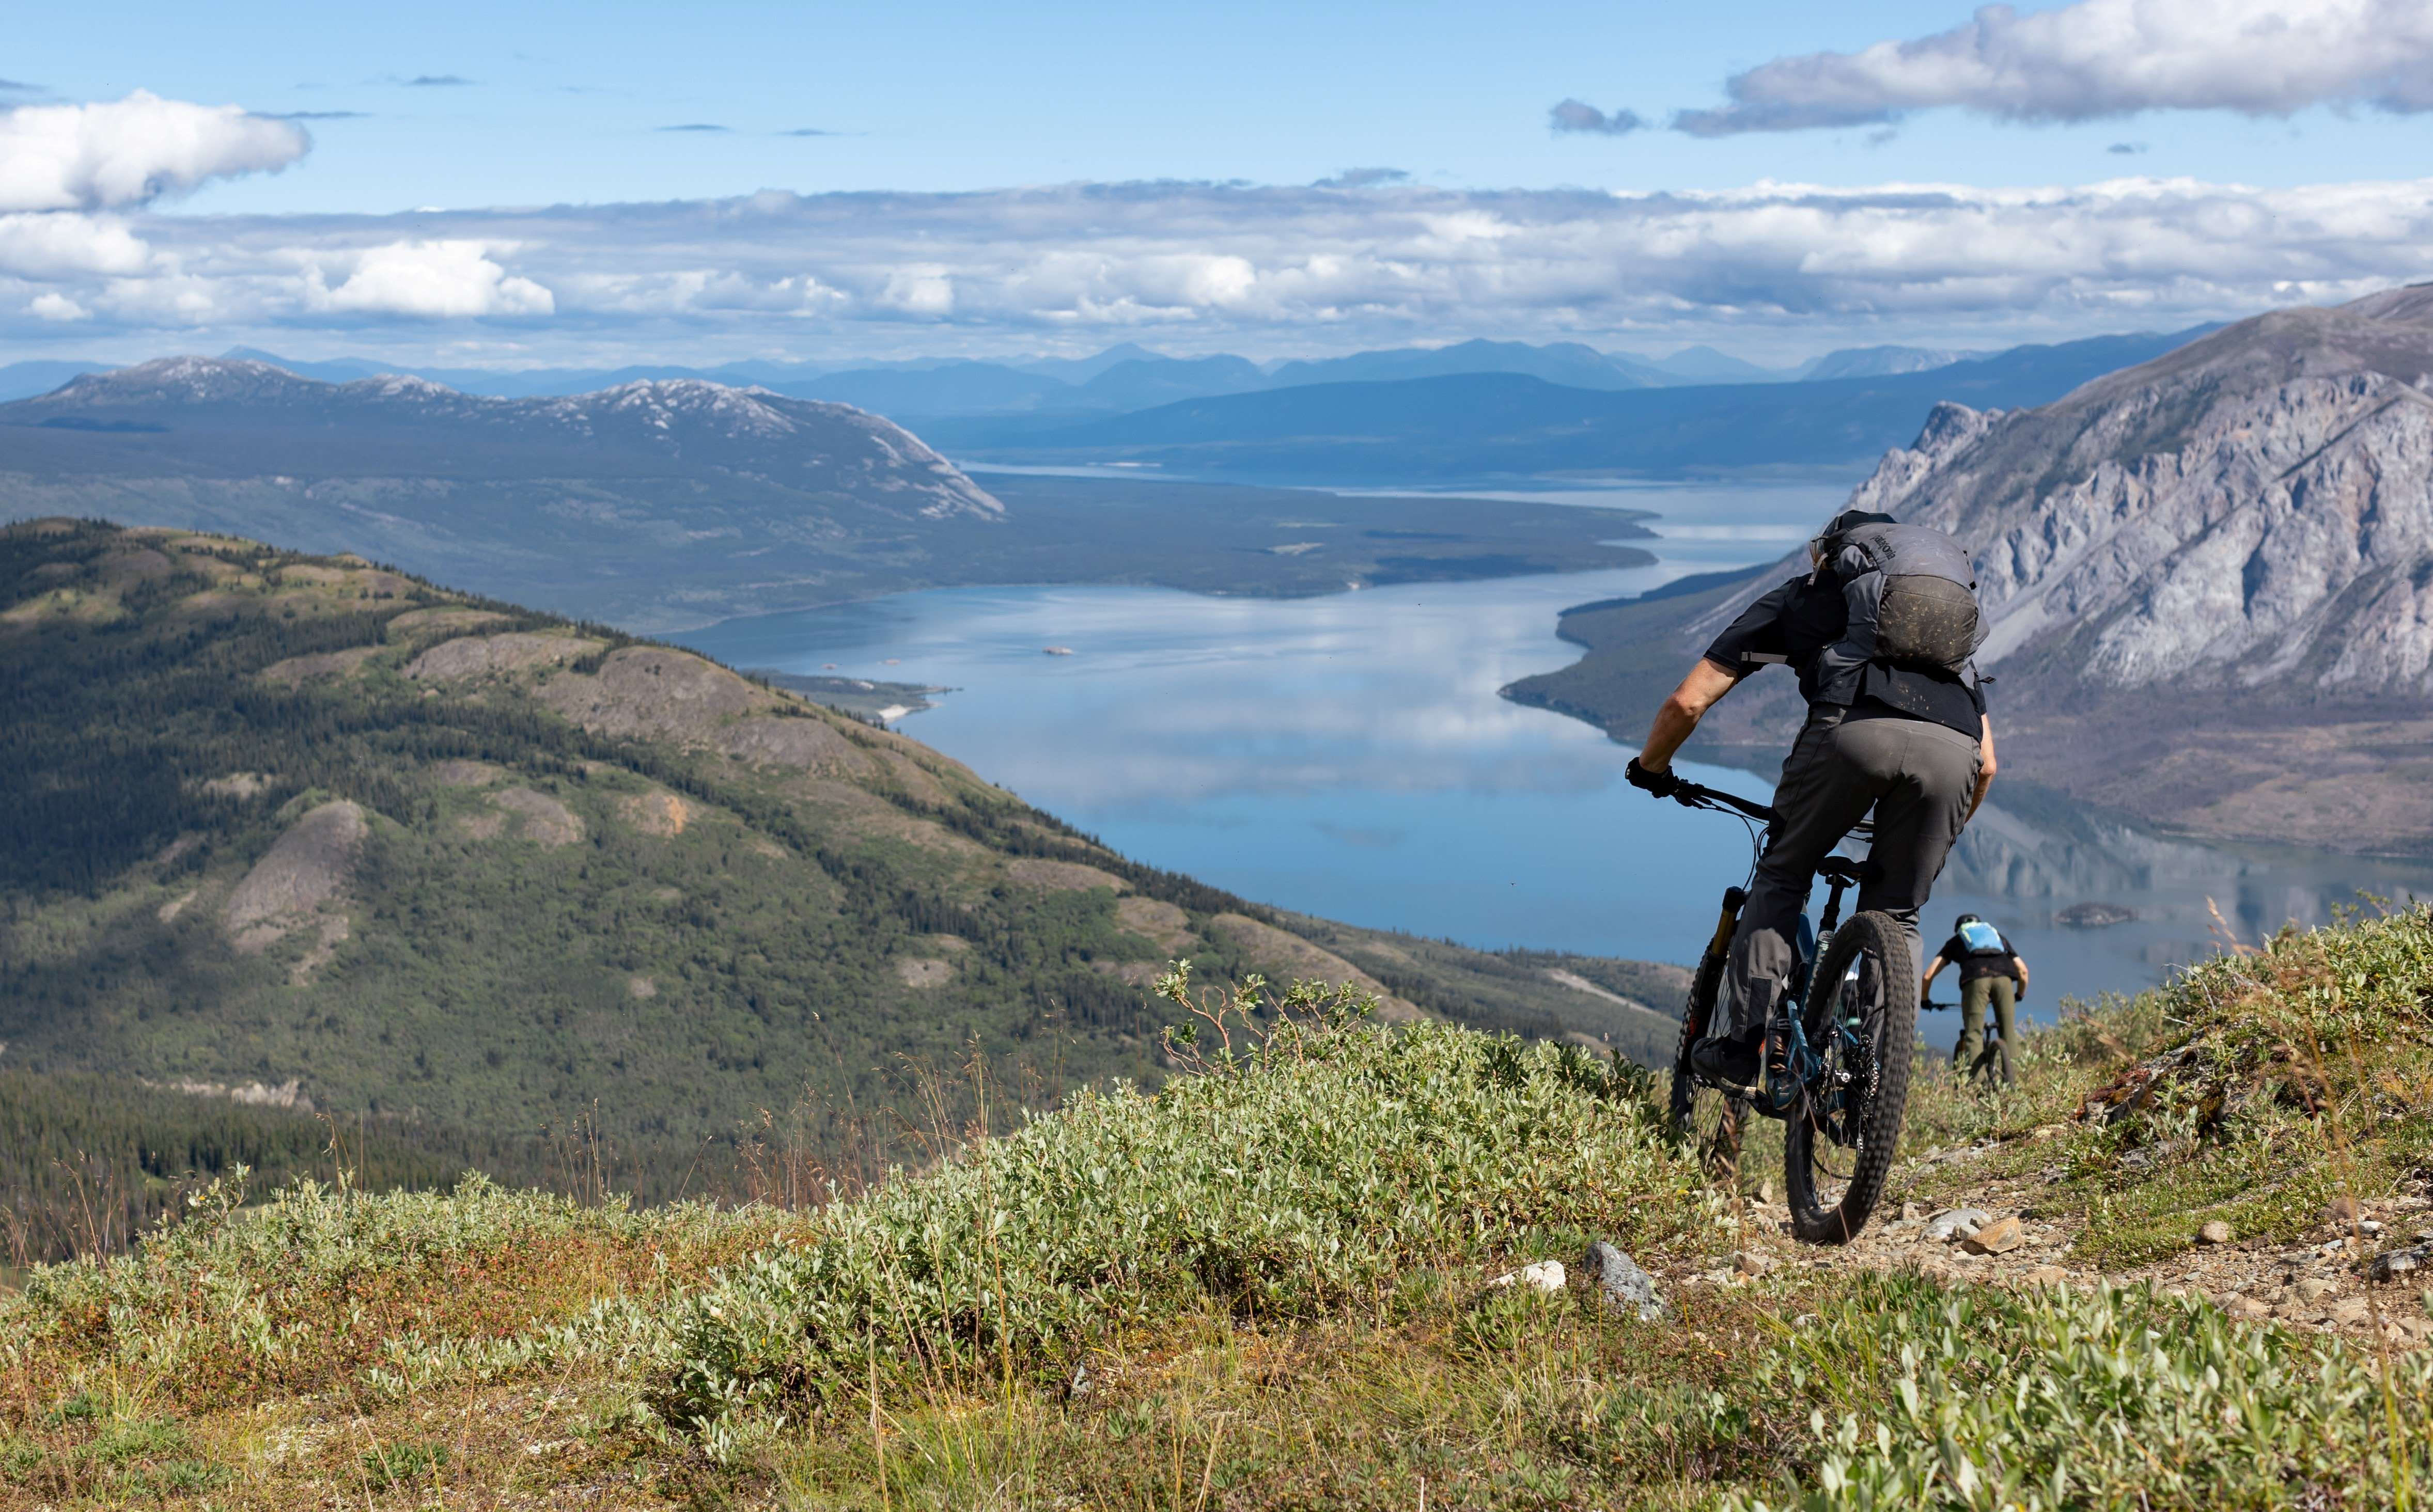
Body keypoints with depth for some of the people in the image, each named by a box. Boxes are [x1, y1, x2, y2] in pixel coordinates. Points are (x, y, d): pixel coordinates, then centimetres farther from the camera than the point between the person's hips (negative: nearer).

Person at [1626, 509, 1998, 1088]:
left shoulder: (1795, 598, 31)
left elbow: (1687, 702, 22)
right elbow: (1987, 766, 36)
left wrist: (1651, 767, 40)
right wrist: (1939, 837, 51)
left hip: (1853, 728, -3)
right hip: (1952, 749, 3)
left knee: (1782, 876, 21)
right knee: (1896, 916, 22)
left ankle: (1740, 1039, 11)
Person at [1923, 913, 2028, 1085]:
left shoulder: (1956, 941, 33)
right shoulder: (1999, 936, 40)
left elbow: (1928, 976, 24)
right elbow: (2023, 970, 33)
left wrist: (1924, 1000, 39)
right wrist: (2020, 995, 50)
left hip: (1976, 977, -2)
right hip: (2004, 977, 2)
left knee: (1973, 1034, -2)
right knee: (2008, 1034, 12)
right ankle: (2011, 1081, 4)